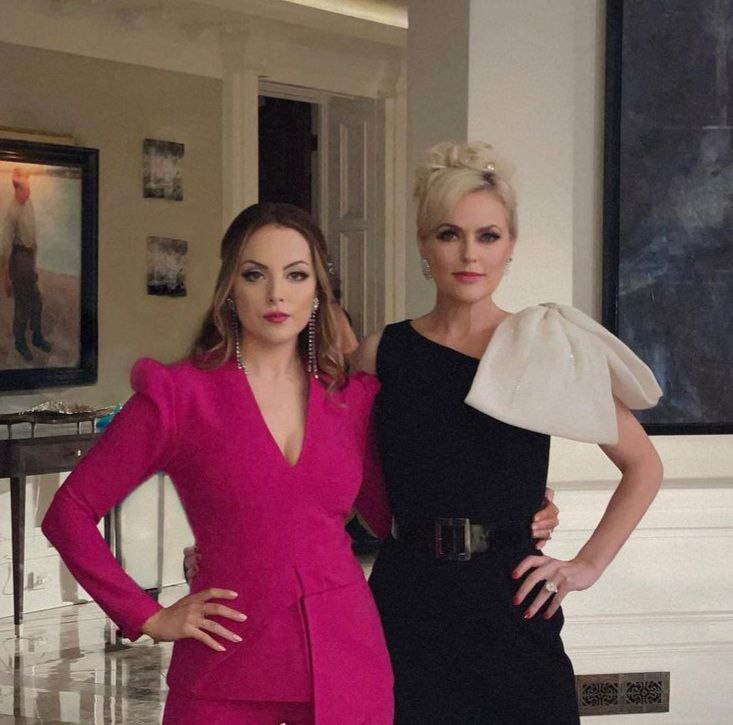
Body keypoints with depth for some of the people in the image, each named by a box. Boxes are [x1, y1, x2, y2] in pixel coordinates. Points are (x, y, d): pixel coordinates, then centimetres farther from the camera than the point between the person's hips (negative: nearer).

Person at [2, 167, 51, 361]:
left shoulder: (29, 203, 2)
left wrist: (35, 263, 18)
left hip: (30, 256, 8)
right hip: (19, 257, -8)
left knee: (36, 301, 19)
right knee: (22, 305, 4)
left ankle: (37, 337, 37)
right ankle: (20, 343, 21)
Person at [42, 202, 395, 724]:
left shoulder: (354, 398, 6)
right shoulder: (179, 396, -4)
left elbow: (388, 513, 18)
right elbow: (70, 513, -1)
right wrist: (149, 618, -4)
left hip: (349, 666, 3)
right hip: (227, 680, -2)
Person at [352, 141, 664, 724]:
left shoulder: (549, 349, 0)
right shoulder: (382, 353, 3)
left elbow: (644, 466, 8)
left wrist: (588, 565, 2)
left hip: (511, 607, 0)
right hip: (407, 604, 1)